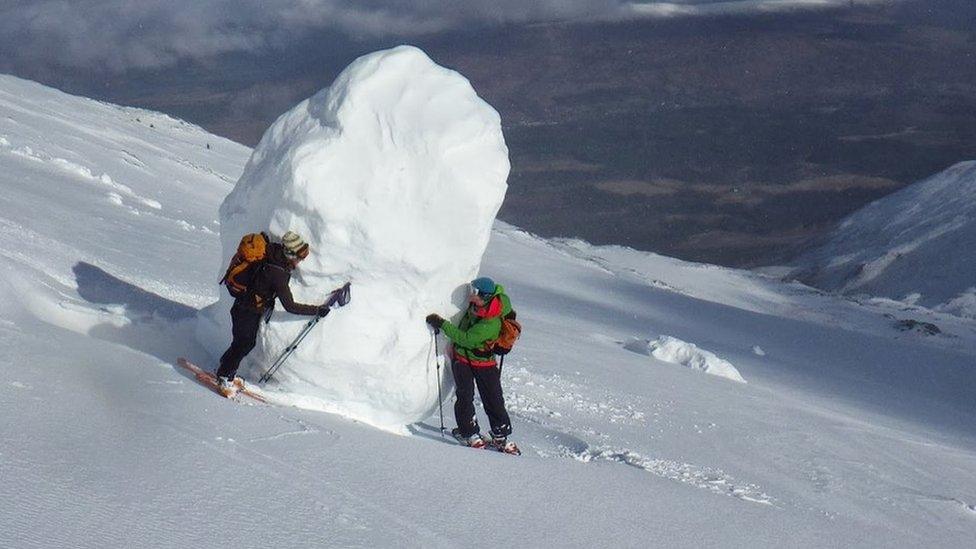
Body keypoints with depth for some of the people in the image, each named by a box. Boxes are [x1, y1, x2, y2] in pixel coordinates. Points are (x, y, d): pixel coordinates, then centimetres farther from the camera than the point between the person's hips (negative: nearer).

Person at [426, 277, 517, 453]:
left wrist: (443, 324, -28)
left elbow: (466, 339, -31)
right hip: (461, 358, 6)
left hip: (483, 362, -6)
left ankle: (500, 436, 10)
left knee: (494, 400, -1)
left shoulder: (490, 324, -31)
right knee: (465, 395, -7)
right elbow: (498, 288, 16)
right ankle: (470, 433, -3)